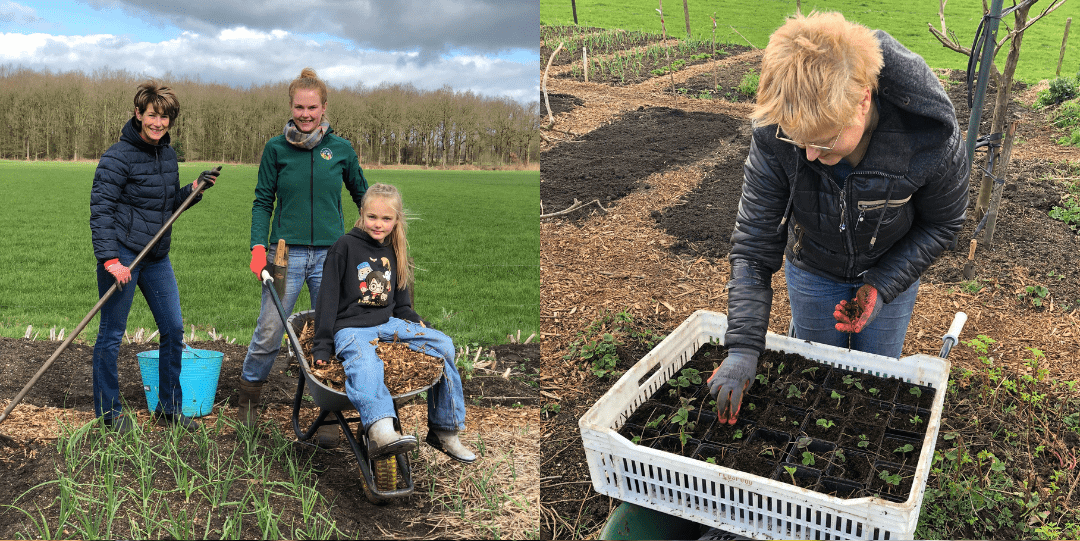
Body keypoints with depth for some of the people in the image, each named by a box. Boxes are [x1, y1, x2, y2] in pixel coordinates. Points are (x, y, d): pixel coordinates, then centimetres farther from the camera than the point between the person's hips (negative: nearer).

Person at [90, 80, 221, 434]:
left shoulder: (168, 154, 10)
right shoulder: (118, 157, -12)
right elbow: (100, 211, -15)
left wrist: (194, 190, 1)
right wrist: (110, 260, -23)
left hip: (157, 257, 7)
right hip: (122, 257, -7)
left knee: (173, 328, 8)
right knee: (112, 334, 3)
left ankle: (169, 408, 22)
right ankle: (107, 411, 19)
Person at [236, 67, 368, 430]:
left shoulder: (341, 149, 5)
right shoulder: (276, 148, 3)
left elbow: (362, 196, 17)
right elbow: (263, 201, 5)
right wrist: (258, 247, -7)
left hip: (331, 255, 1)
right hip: (286, 253, -1)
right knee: (269, 332, 2)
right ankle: (248, 400, 25)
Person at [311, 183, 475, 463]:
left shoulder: (394, 252, 14)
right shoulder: (344, 246, -3)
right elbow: (328, 298, -4)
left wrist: (420, 328, 7)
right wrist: (322, 346, -7)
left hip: (387, 323, 6)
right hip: (350, 327, -6)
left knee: (444, 344, -9)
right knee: (365, 362, -38)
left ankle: (444, 430, -4)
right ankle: (381, 431, -65)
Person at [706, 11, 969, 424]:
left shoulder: (932, 138, -36)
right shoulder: (775, 135, -34)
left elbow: (942, 223, -13)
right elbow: (753, 245, -27)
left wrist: (883, 287, -24)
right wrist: (743, 347, -32)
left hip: (891, 269, 0)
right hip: (813, 270, 1)